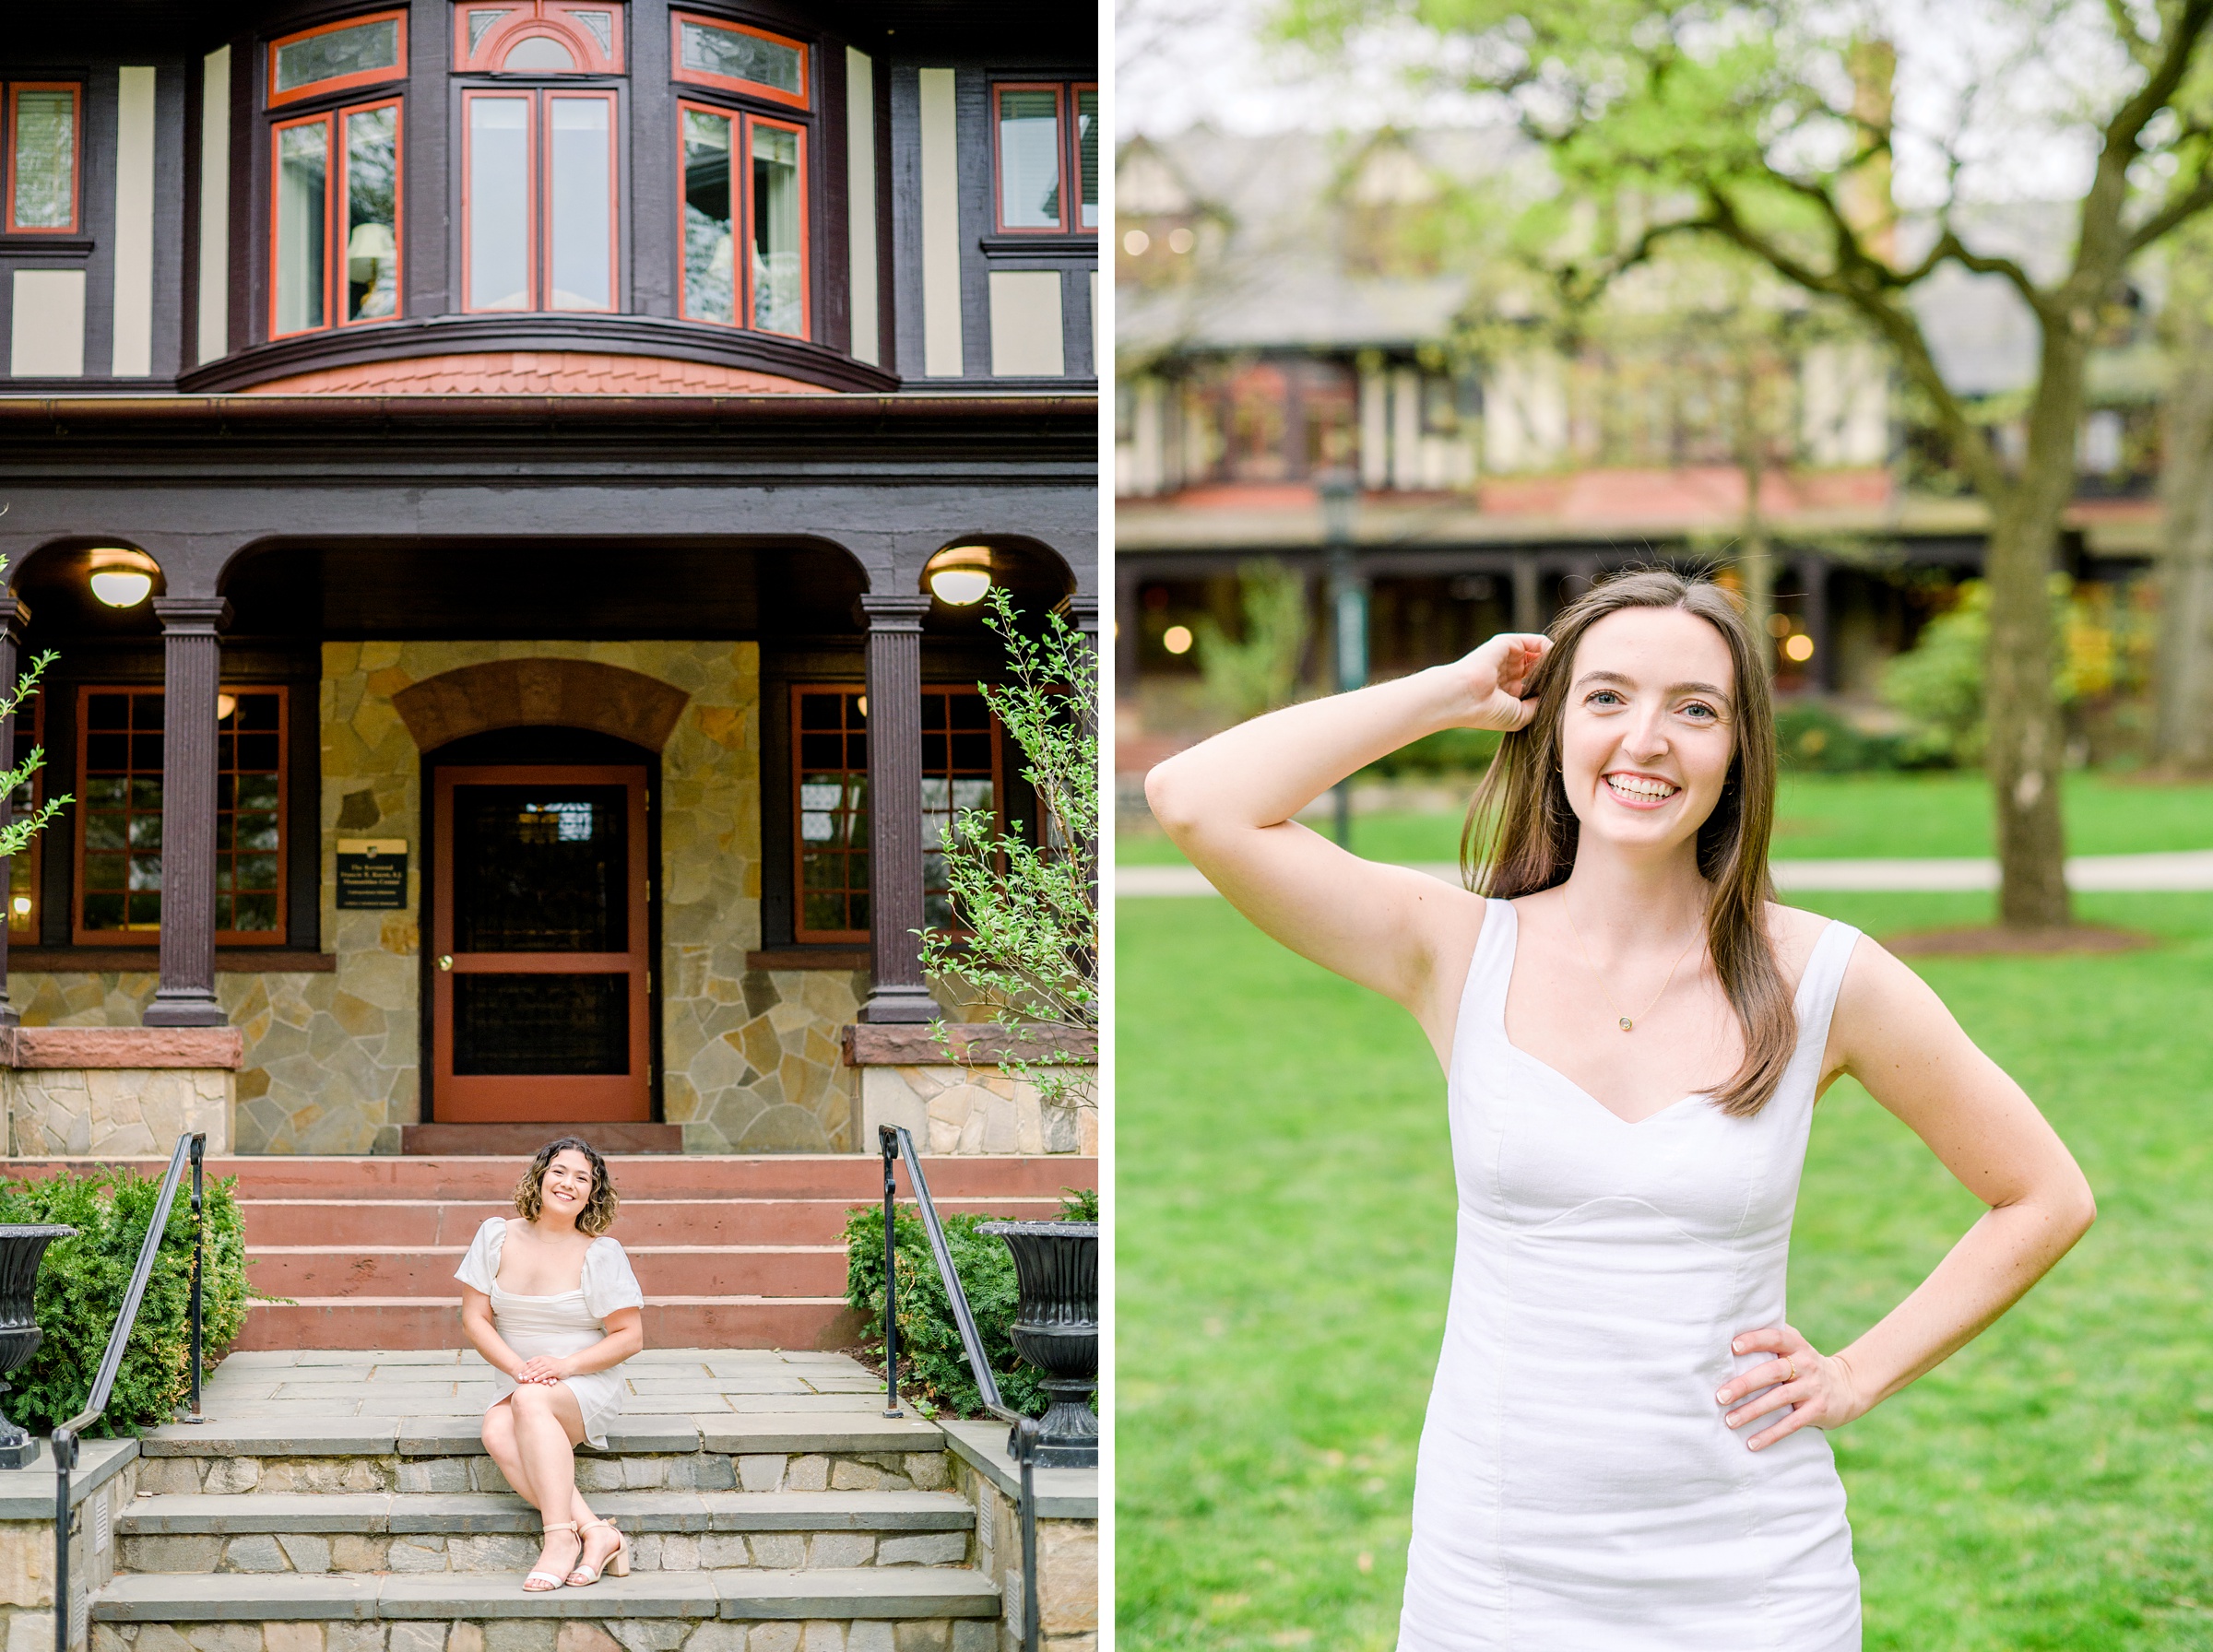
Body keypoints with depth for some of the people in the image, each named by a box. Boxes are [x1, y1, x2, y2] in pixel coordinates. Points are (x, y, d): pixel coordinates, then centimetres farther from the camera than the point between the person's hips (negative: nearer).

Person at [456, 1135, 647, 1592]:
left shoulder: (601, 1253, -5)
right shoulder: (498, 1236, 4)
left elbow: (630, 1336, -4)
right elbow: (475, 1318, 4)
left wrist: (565, 1365, -18)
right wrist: (519, 1367, -12)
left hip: (586, 1384, -3)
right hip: (515, 1380, 3)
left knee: (530, 1401, -37)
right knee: (497, 1433, -32)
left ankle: (561, 1537, -41)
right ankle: (597, 1533, -37)